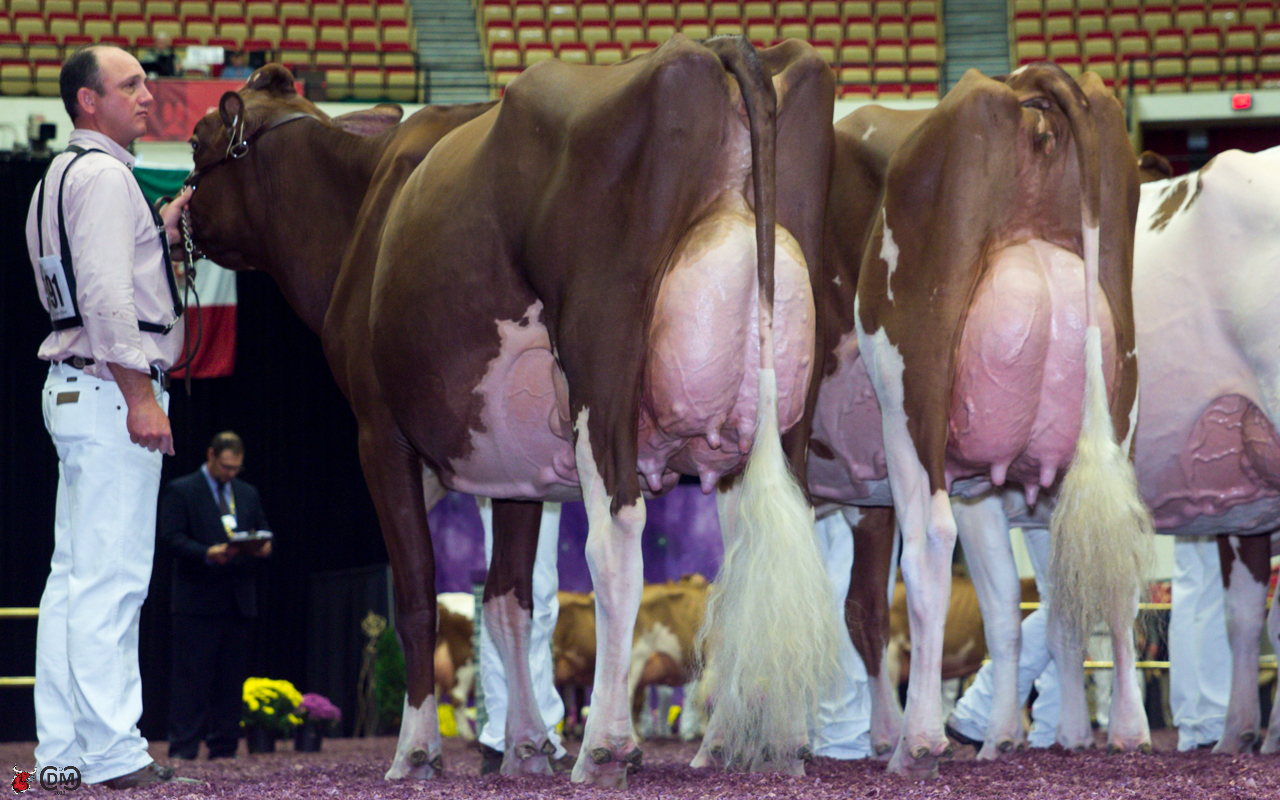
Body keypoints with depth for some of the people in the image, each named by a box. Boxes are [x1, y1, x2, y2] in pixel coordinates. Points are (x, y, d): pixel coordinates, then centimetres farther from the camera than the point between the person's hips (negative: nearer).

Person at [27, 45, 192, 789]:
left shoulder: (63, 178, 21)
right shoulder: (104, 175, -11)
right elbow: (107, 295, -20)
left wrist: (163, 230, 23)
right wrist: (140, 395, -22)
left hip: (74, 388, 10)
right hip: (109, 390, -10)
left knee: (75, 575, 8)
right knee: (112, 576, -10)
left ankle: (62, 746, 9)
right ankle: (113, 753, -11)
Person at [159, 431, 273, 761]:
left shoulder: (248, 494, 19)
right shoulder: (180, 491, 1)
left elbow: (262, 533, 20)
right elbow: (172, 538, -8)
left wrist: (263, 547, -4)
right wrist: (207, 554, -23)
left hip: (238, 598, 6)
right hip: (197, 598, -6)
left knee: (232, 677, 6)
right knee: (191, 675, -7)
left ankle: (224, 746, 10)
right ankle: (183, 746, -6)